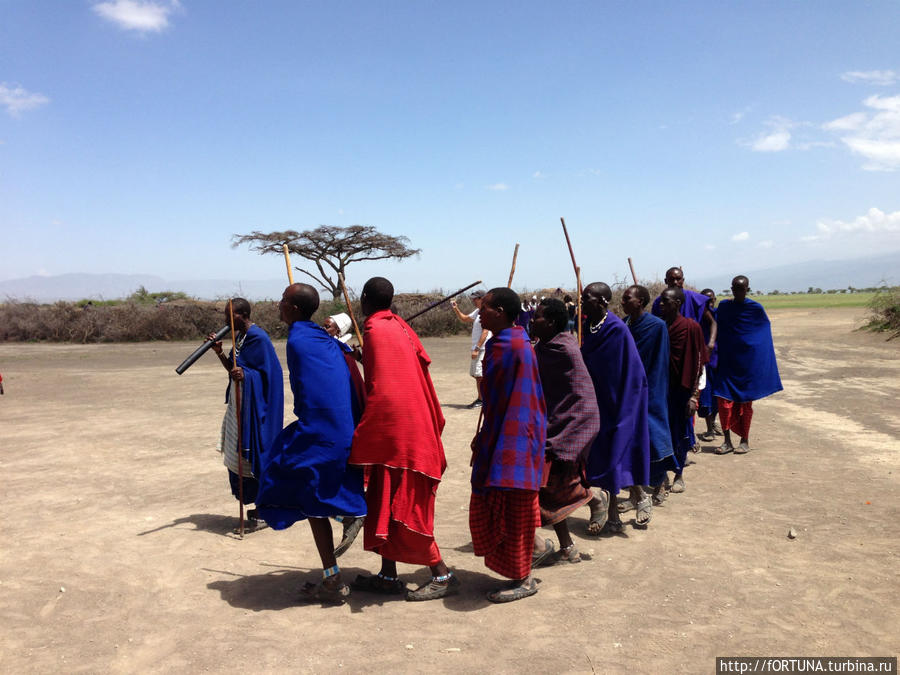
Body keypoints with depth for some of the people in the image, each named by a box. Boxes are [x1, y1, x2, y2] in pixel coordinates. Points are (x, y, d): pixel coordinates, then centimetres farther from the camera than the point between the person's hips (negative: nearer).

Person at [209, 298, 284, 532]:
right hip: (239, 402, 10)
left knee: (251, 454, -5)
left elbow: (268, 373, -16)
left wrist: (246, 375, -32)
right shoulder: (239, 336, 11)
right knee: (237, 454, 12)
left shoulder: (258, 338, -16)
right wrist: (220, 352, 2)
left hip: (253, 405, -10)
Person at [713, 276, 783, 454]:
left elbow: (765, 330, 6)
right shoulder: (723, 306, 3)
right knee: (723, 399, -3)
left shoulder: (756, 308, -4)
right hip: (728, 361, 2)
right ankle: (727, 441, 7)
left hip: (749, 360, -2)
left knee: (745, 401, 5)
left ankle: (745, 441, 16)